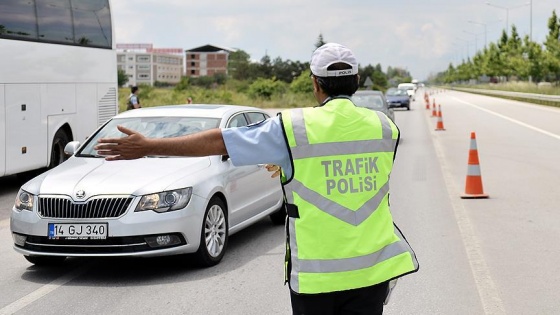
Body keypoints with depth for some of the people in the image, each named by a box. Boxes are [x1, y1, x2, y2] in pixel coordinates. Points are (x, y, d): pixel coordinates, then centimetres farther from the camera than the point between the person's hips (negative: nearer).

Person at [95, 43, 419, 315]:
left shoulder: (293, 128, -10)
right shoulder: (384, 126, 2)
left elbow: (218, 140, -8)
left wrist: (147, 146, -2)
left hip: (315, 273, -3)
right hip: (372, 269, 3)